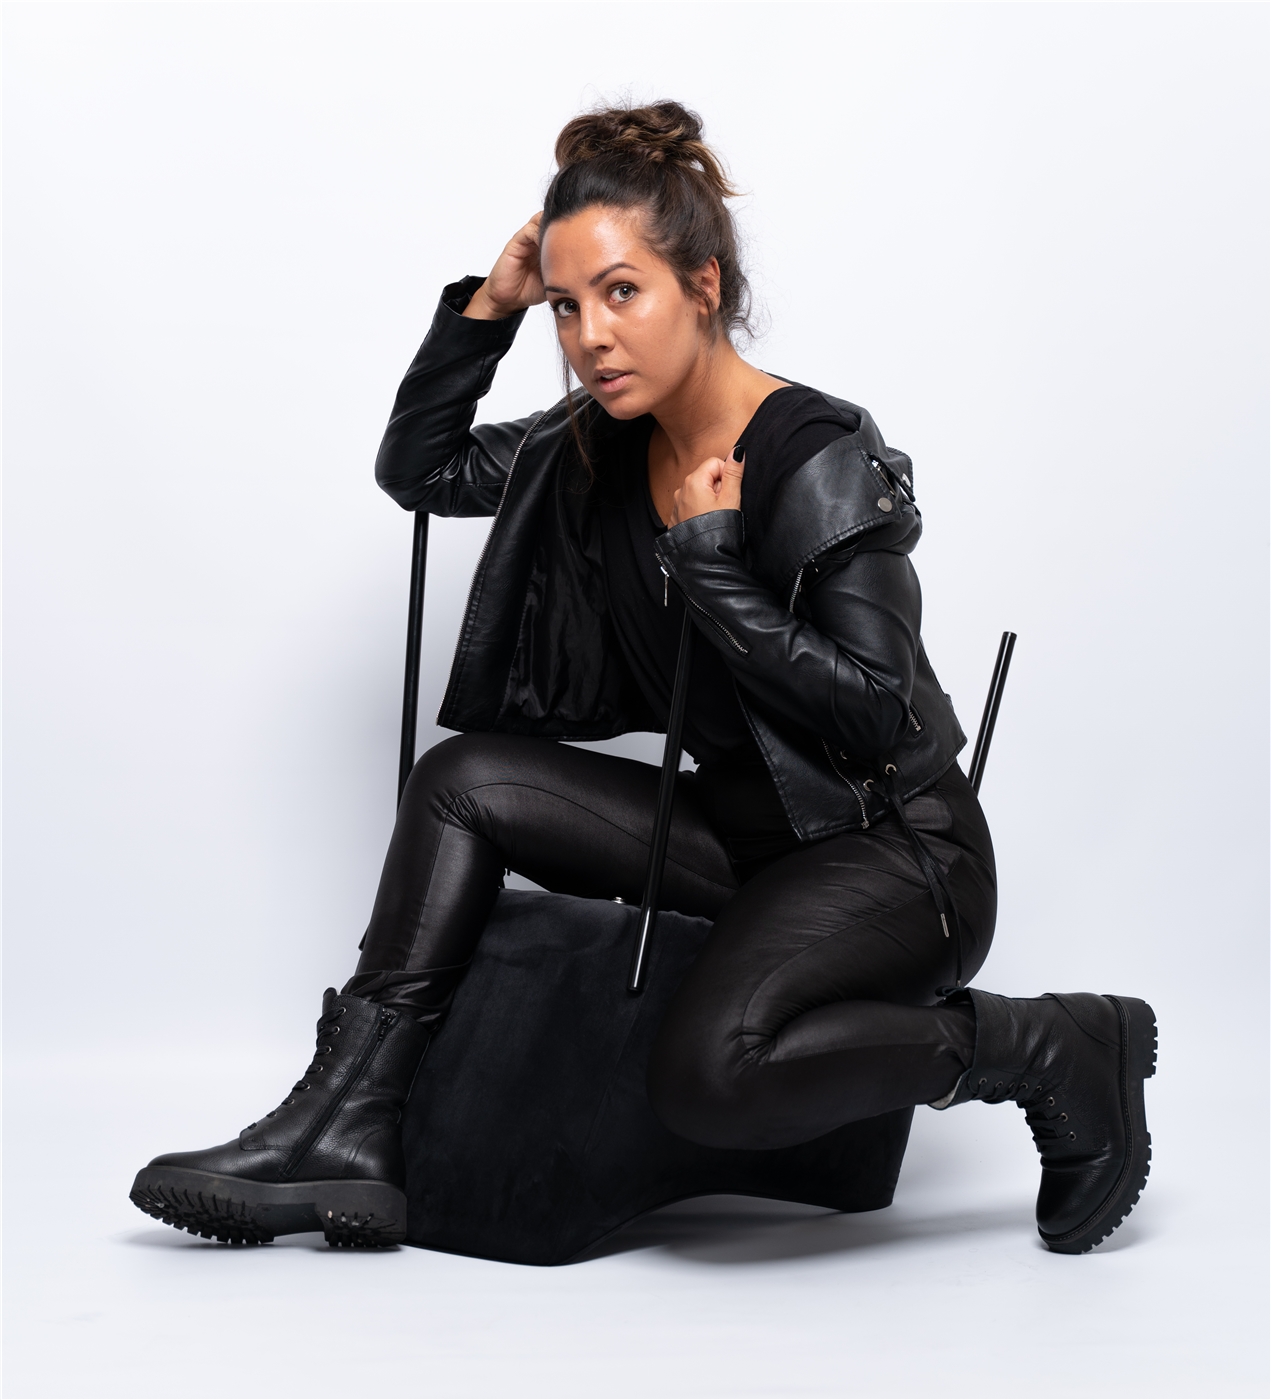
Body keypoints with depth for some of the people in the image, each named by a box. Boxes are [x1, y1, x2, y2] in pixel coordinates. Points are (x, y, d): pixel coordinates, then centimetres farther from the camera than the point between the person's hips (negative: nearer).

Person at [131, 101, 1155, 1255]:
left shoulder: (823, 460, -18)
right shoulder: (605, 446, 4)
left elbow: (881, 716, -21)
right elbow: (417, 468, 14)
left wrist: (709, 566, -21)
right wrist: (487, 306, 2)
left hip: (896, 851, -8)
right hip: (740, 830, 8)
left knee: (712, 1071, -33)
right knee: (464, 778, -7)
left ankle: (1053, 1050, -12)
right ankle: (346, 1135, -8)